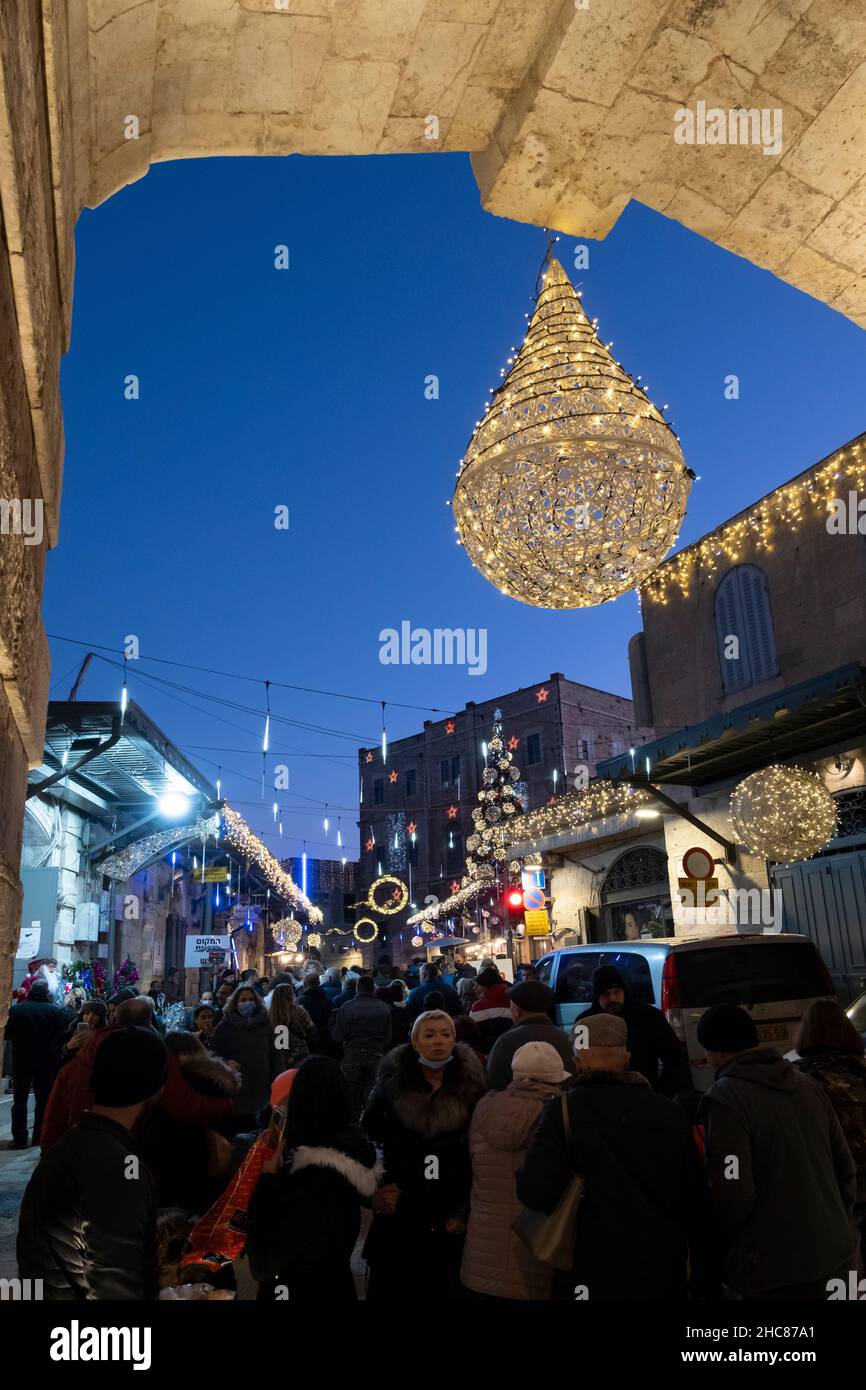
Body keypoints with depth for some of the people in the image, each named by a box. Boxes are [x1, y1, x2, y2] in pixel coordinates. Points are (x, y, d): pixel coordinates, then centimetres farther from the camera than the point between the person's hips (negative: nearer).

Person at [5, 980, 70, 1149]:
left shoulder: (15, 1010, -9)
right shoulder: (56, 1011, -12)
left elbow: (7, 1034, 0)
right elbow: (62, 1034, -8)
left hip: (21, 1062, 0)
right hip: (46, 1062, 0)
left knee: (20, 1100, 10)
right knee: (43, 1100, 10)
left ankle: (19, 1139, 7)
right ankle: (39, 1138, 12)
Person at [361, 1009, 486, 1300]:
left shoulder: (470, 1084, -6)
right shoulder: (393, 1080, -6)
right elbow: (365, 1136, 1)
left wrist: (467, 1209, -4)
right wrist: (372, 1190, -6)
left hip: (449, 1214, 0)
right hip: (398, 1210, 0)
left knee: (447, 1286, 12)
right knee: (389, 1288, 11)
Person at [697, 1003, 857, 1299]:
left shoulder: (724, 1098, -14)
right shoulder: (809, 1086, 7)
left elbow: (733, 1194, -19)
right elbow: (845, 1170, 10)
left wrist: (725, 1251, 0)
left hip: (775, 1274, -6)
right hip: (836, 1261, 6)